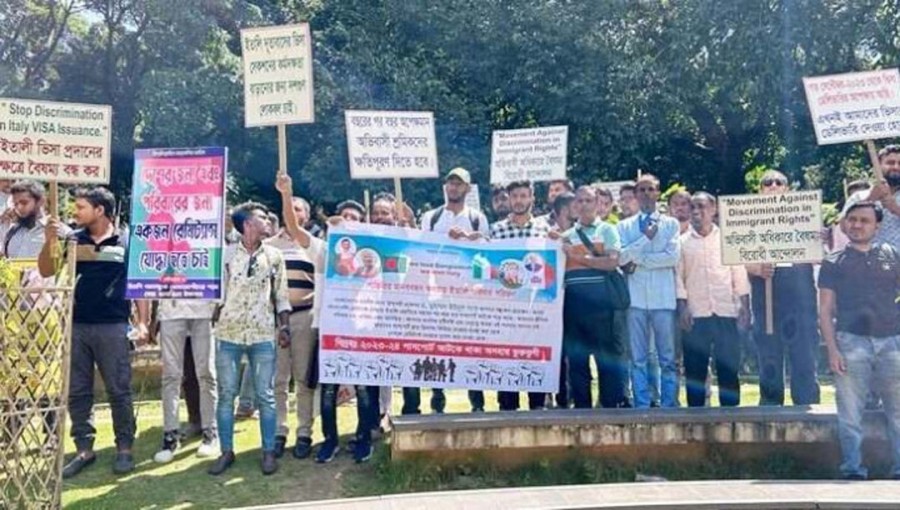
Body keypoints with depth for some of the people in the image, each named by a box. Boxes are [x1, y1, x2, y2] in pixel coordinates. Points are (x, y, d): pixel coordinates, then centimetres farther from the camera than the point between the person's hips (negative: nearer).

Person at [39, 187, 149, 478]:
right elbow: (46, 272, 6)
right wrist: (49, 241, -10)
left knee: (119, 391, 2)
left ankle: (124, 448, 14)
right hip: (76, 326, 4)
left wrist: (142, 322, -6)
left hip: (113, 327, -4)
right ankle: (84, 449, 20)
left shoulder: (126, 244, -2)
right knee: (77, 392, 9)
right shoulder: (72, 240, 8)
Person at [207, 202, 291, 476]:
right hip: (229, 332, -1)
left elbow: (281, 295, 9)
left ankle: (269, 452, 13)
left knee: (265, 396, 4)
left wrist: (284, 326, 2)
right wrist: (215, 318, -3)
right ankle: (226, 451, 17)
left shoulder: (274, 256, 7)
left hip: (263, 333, 1)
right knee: (226, 395, 6)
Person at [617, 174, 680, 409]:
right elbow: (621, 257, -3)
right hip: (636, 297, 1)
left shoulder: (670, 224, 8)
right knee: (638, 358, 5)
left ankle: (668, 404, 10)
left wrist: (638, 259, -6)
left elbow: (672, 257, -5)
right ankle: (641, 406, 11)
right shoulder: (625, 226, 11)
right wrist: (645, 238, -8)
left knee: (667, 358, 3)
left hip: (663, 297, -1)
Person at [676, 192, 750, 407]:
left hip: (726, 312, 1)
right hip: (695, 314, 0)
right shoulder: (682, 242, 6)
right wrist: (682, 307, -7)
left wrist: (745, 306, 1)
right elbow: (678, 277, 3)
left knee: (728, 367, 3)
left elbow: (739, 274, 8)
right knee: (695, 369, 2)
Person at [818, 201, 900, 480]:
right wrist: (832, 349, -5)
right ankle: (853, 470, 4)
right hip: (852, 342, -1)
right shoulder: (834, 262, 9)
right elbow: (825, 310, 4)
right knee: (850, 413, -1)